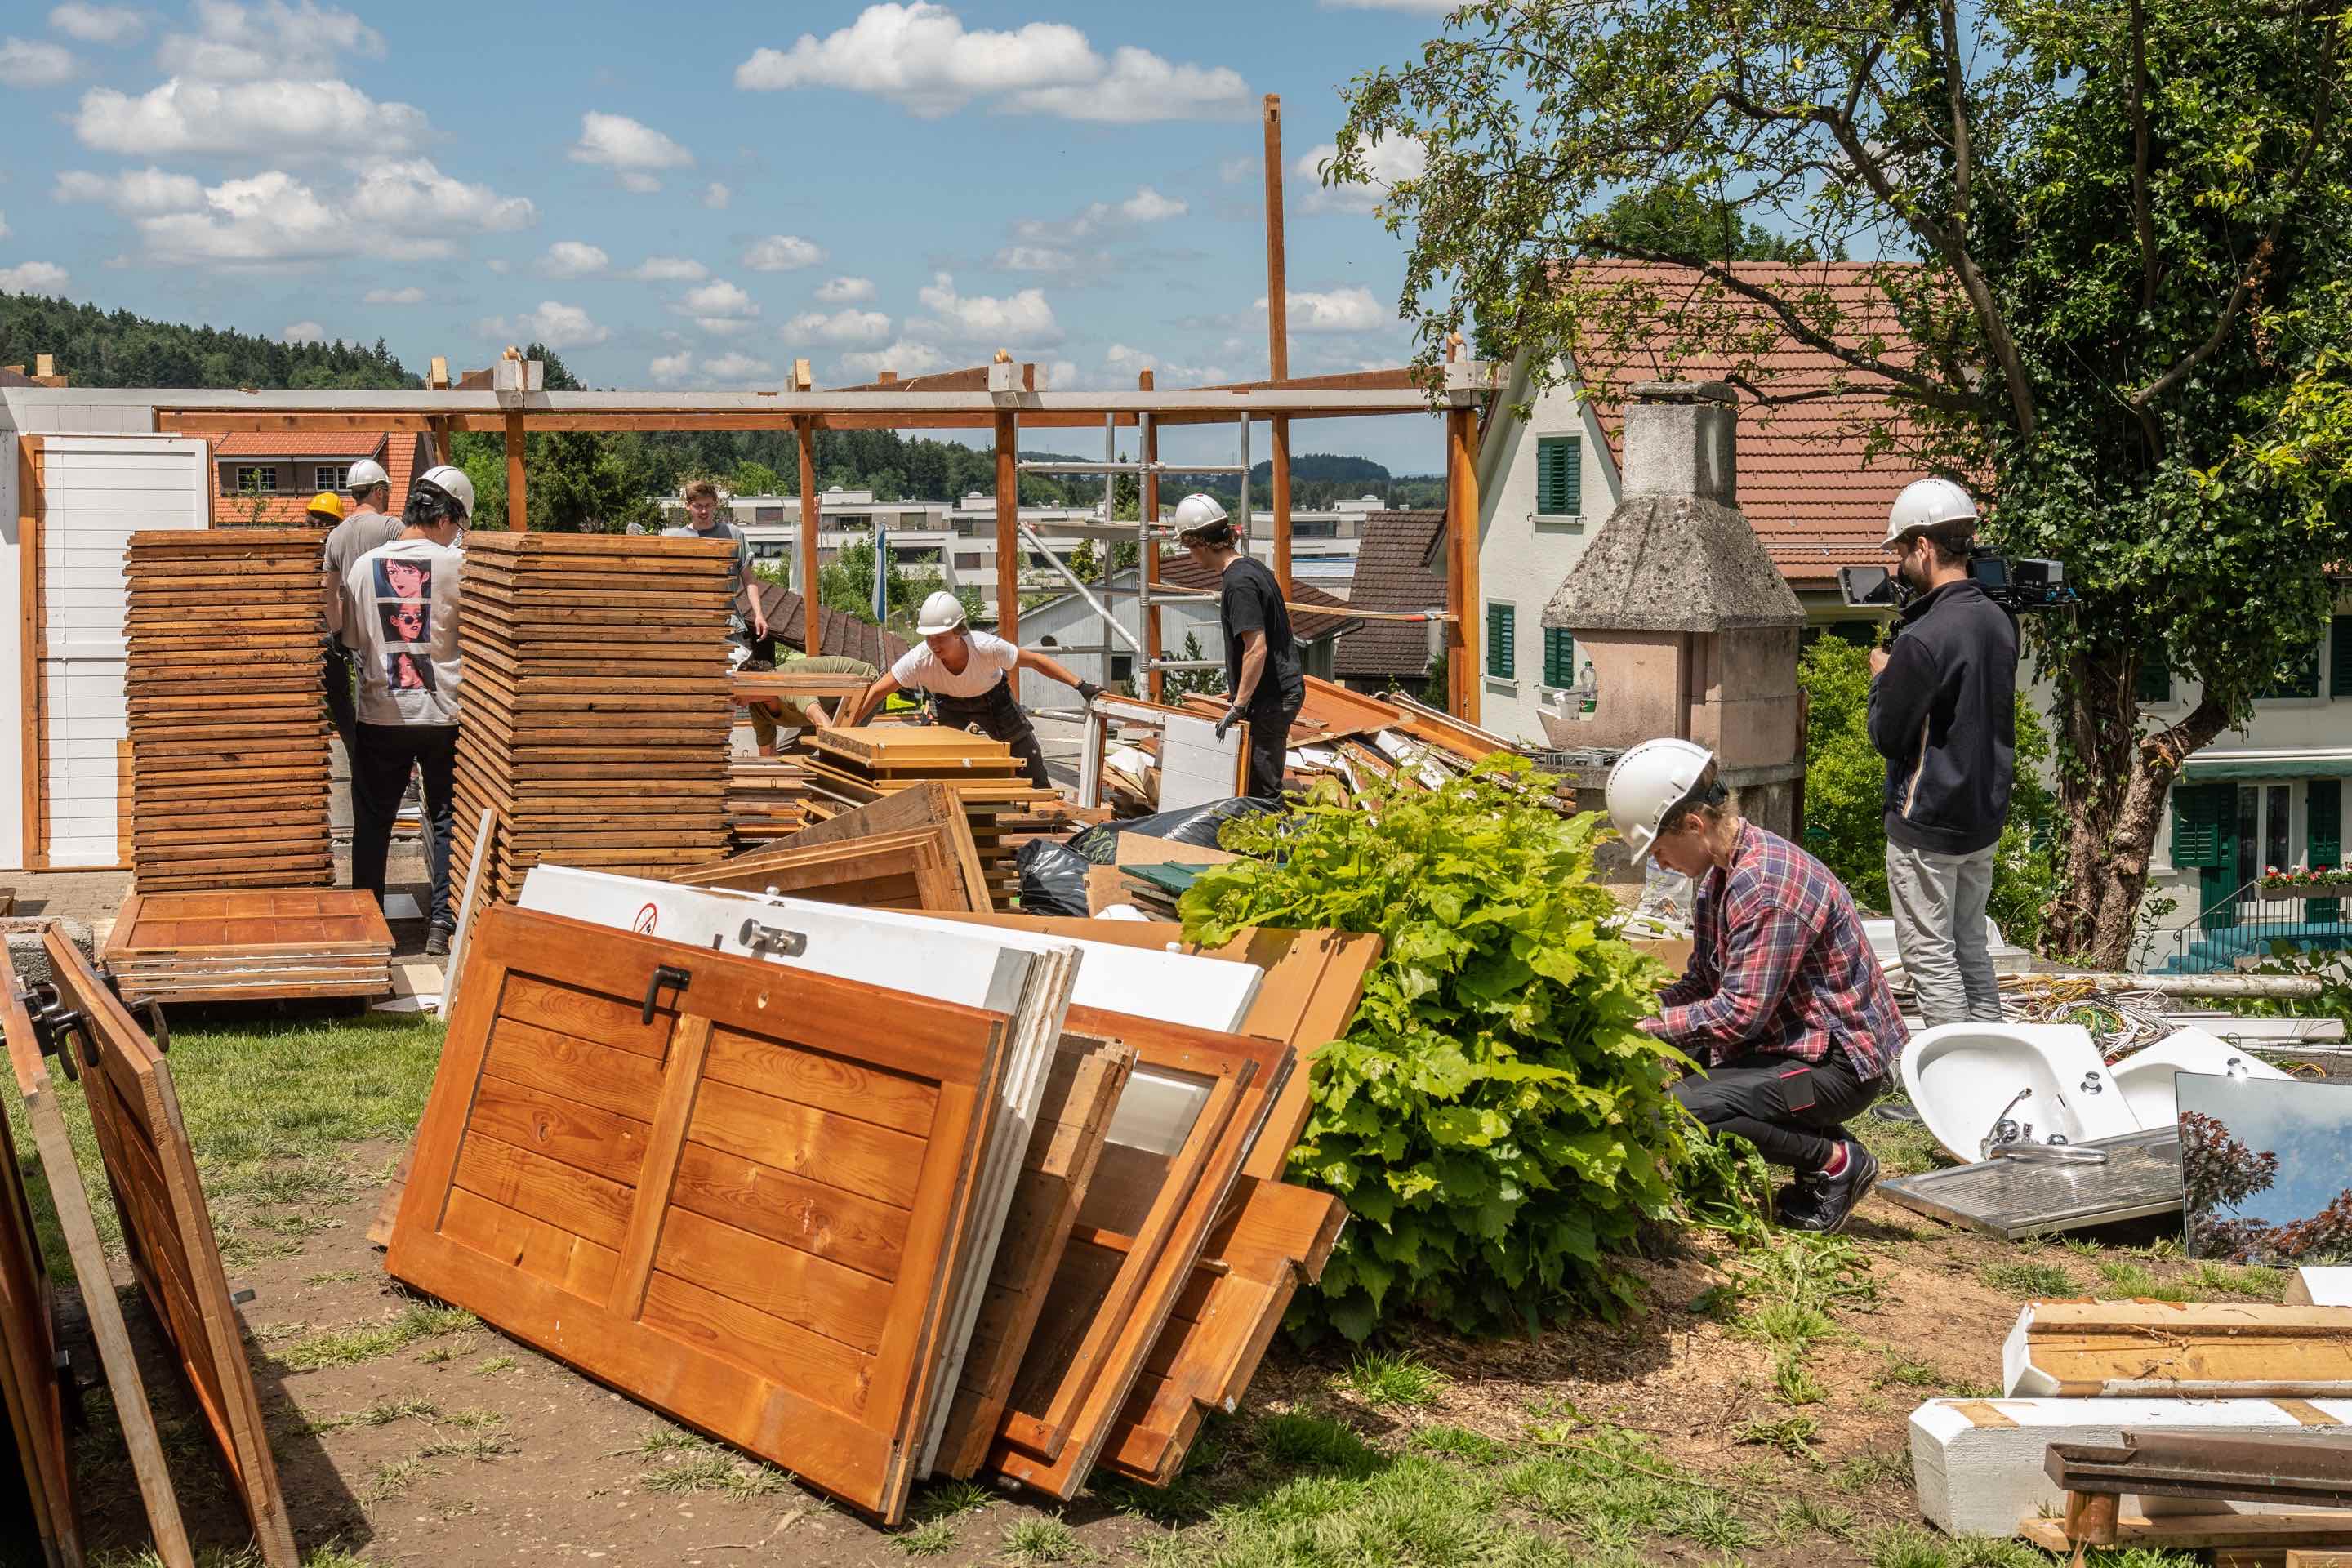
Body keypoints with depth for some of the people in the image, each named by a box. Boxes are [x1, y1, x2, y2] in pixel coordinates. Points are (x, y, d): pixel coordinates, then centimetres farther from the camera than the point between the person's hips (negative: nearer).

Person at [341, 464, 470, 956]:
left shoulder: (364, 566, -1)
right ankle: (442, 923, 6)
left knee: (372, 823, 12)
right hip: (443, 714, -2)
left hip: (380, 716, 2)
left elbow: (351, 638, 8)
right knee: (447, 820, 10)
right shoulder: (457, 565, -9)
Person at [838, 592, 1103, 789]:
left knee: (1032, 765, 3)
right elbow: (875, 692, -29)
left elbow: (1036, 661, -25)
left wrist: (1080, 684, -26)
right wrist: (843, 734, -34)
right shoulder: (919, 660, -38)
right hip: (949, 704, 0)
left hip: (994, 699, 0)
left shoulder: (987, 648, -40)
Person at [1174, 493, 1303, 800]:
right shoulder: (1253, 567, 13)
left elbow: (1257, 649, -24)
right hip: (1285, 687, 10)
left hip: (1272, 698, -10)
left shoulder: (1238, 583, -19)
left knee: (1262, 790, -6)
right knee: (1262, 784, 14)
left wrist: (1238, 705, -18)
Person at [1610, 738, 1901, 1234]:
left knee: (1678, 1111, -23)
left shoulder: (1768, 885, -25)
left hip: (1839, 1062, -10)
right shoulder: (1720, 874, 8)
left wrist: (1645, 1025, -19)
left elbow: (1739, 1012, -27)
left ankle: (1836, 1161, -6)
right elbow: (1704, 983, 11)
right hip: (1789, 1039, 10)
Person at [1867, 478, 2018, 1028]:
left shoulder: (1923, 638, -22)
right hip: (1985, 817, 8)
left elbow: (1885, 734, -16)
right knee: (1970, 948, 18)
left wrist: (1882, 677, 2)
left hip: (1927, 824, -8)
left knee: (1929, 956, 1)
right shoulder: (1999, 622, 5)